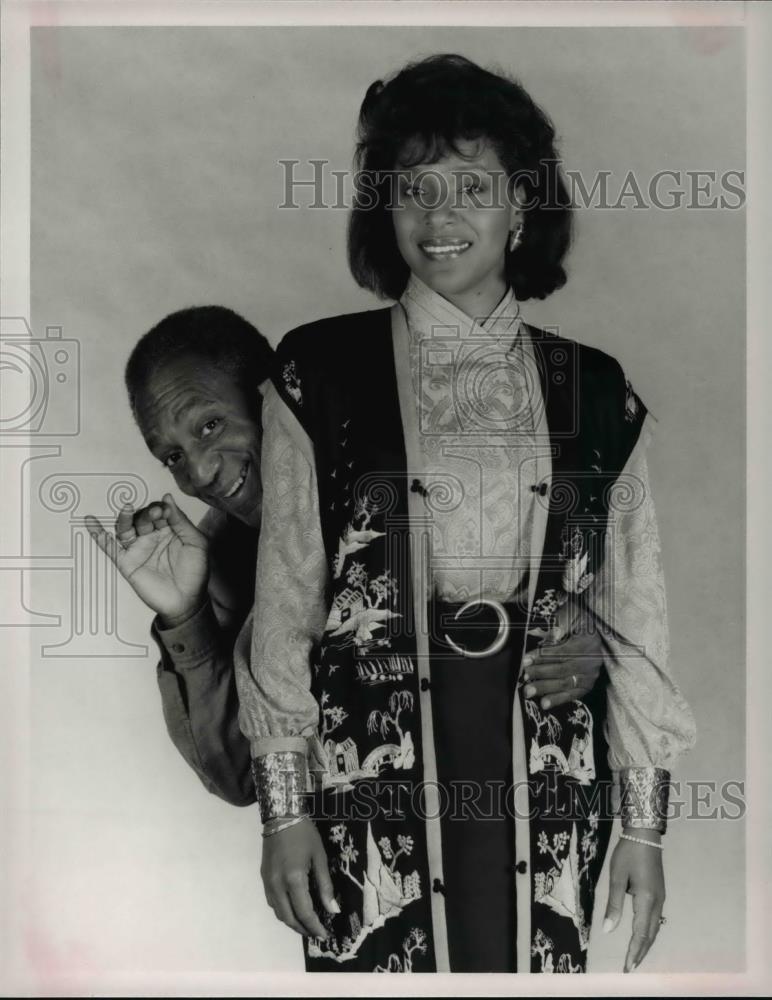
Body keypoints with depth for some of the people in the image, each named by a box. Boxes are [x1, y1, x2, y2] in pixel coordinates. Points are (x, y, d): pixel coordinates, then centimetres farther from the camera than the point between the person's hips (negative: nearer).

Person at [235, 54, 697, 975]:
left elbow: (633, 617, 7)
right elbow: (284, 599, 0)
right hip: (371, 769, -1)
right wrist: (283, 808, -3)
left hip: (545, 777, 2)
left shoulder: (595, 392, 5)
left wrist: (644, 823, 5)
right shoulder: (318, 373, 0)